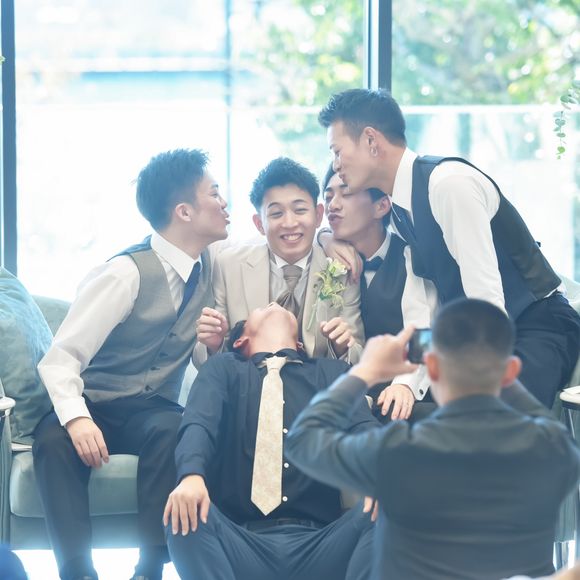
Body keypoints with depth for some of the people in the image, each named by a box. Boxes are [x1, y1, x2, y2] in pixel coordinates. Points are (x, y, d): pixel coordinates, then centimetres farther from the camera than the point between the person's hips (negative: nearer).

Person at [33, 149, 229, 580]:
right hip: (96, 407, -3)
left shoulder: (211, 267, 4)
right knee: (53, 440, -35)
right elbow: (61, 357, -18)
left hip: (155, 412, 3)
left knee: (173, 431, -32)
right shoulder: (128, 272, -15)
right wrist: (77, 418, -35)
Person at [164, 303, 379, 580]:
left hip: (318, 544, 1)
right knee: (184, 516, -31)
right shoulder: (223, 368, 18)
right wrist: (191, 475, -28)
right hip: (243, 544, -1)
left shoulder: (332, 371, 22)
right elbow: (199, 422, -3)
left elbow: (364, 428, 4)